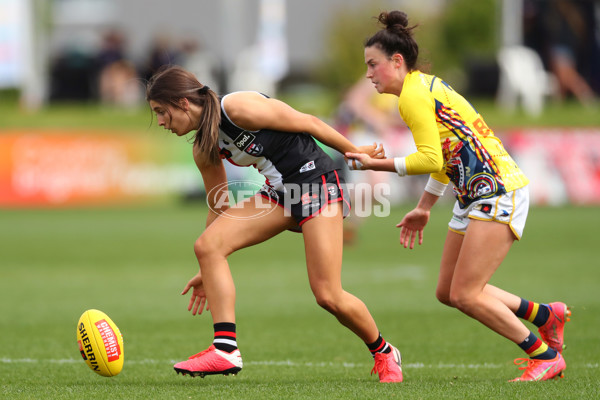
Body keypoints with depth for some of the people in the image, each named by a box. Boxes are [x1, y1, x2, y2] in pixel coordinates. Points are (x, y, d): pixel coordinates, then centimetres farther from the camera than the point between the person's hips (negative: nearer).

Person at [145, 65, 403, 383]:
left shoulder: (237, 108, -20)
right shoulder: (204, 150, 5)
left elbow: (308, 123, -11)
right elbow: (218, 206, 17)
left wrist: (355, 152, -1)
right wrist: (208, 273, 19)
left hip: (316, 181, -8)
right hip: (279, 194, 8)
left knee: (328, 296, -13)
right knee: (207, 244, -14)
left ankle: (384, 354, 14)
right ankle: (225, 349, -17)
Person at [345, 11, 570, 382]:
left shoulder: (414, 95, -14)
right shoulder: (427, 87, 16)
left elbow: (430, 159, -23)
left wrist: (376, 164, -16)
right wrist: (424, 208, 27)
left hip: (498, 191, -10)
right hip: (476, 197, 10)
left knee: (466, 295, -10)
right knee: (448, 292, 10)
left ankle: (546, 356, 0)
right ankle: (547, 315, 21)